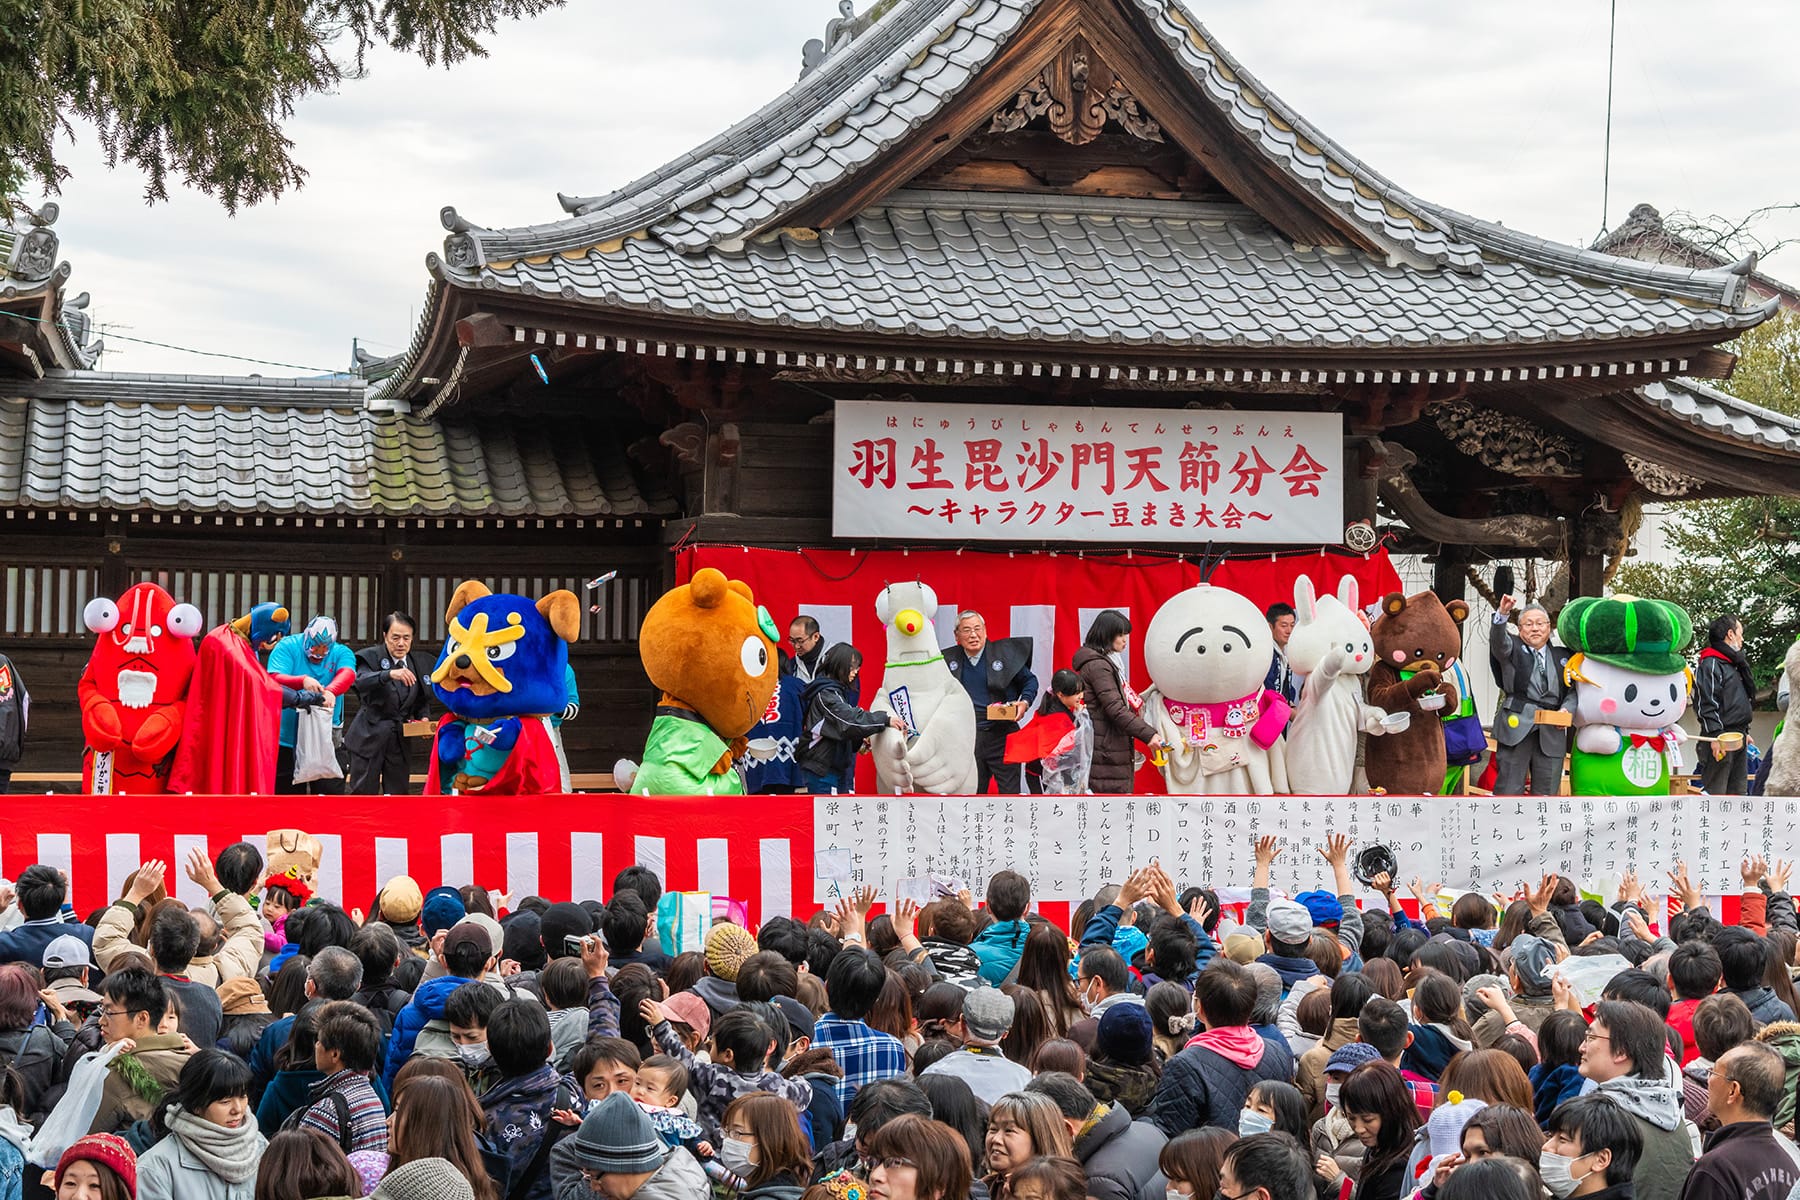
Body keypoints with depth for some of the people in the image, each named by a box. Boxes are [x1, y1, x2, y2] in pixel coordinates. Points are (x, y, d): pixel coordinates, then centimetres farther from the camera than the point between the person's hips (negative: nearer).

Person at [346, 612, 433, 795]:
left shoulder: (421, 663, 8)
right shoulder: (370, 656, -6)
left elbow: (423, 700, 18)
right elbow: (361, 681, -28)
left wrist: (423, 718, -3)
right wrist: (390, 674, -44)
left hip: (401, 739, 4)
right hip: (370, 737, -4)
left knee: (399, 793, 7)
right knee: (363, 793, -2)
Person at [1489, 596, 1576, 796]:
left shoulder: (1562, 656, 17)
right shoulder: (1513, 649, 8)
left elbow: (1573, 691, 15)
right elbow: (1498, 641, -13)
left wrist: (1567, 709, -7)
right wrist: (1502, 614, -32)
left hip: (1552, 732, 3)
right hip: (1516, 725, -3)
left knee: (1546, 793, 4)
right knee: (1509, 790, -6)